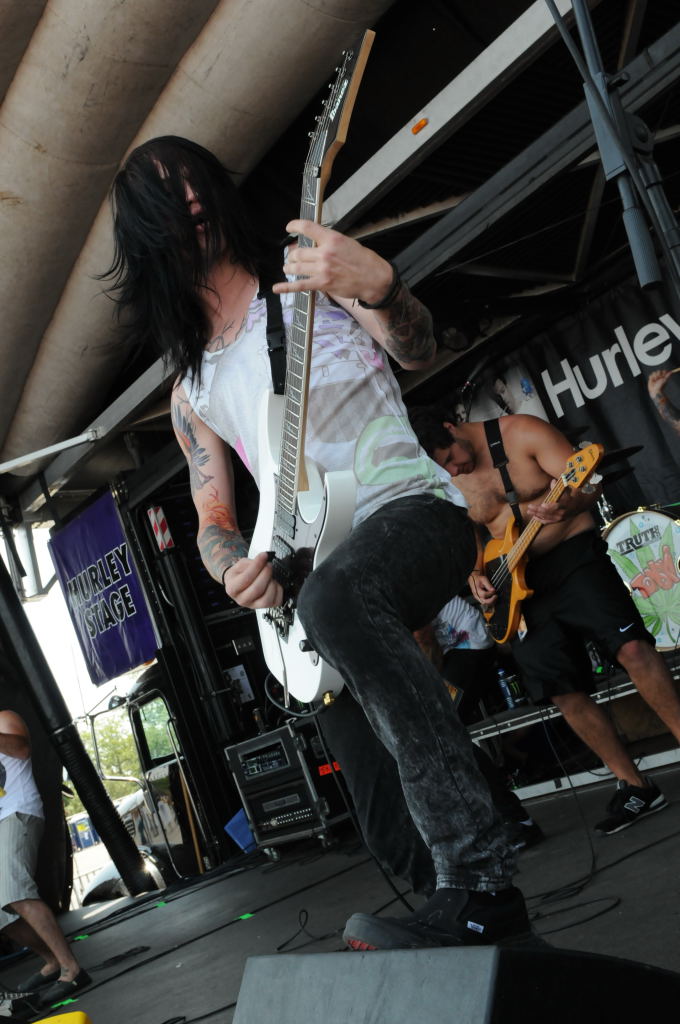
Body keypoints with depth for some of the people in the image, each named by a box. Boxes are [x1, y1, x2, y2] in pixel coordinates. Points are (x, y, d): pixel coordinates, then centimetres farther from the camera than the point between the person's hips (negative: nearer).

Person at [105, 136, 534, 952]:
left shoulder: (307, 275, 5)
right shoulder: (191, 387, 16)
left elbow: (417, 352, -11)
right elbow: (213, 518, 16)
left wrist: (379, 288, -35)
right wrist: (235, 568, -8)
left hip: (411, 506, -5)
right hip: (326, 567, 6)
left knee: (333, 596, -39)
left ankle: (480, 881, -36)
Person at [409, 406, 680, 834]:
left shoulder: (521, 432, -9)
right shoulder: (446, 483, 6)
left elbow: (589, 482, -14)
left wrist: (568, 503, -35)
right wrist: (477, 574, -2)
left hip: (574, 554, -4)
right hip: (520, 583, 5)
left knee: (631, 646, -24)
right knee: (564, 692, 0)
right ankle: (635, 787, 10)